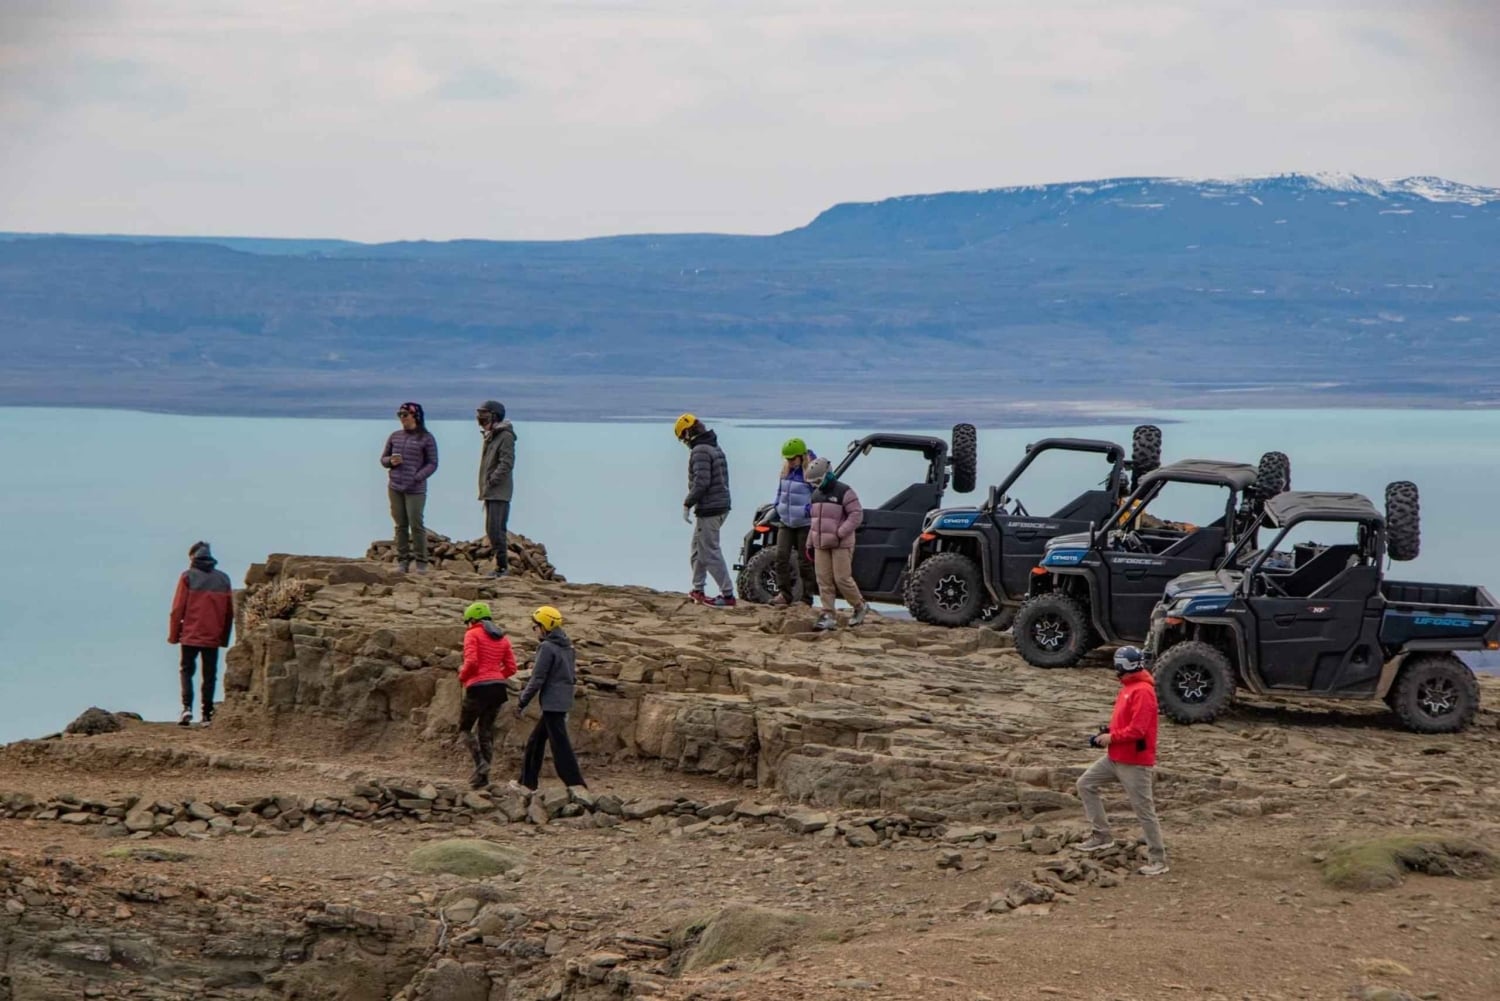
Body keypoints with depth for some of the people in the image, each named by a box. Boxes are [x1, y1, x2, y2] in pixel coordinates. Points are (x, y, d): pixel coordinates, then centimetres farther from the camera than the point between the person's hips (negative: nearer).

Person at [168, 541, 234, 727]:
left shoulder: (188, 577, -4)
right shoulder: (223, 579, 7)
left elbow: (178, 609, -5)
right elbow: (230, 612, 10)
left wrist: (173, 634, 2)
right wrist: (224, 638, 17)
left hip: (191, 635, -3)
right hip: (213, 637, 3)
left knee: (186, 670, 7)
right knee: (209, 675, 9)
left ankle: (187, 708, -12)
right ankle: (207, 715, 7)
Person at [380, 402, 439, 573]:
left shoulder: (426, 438, -1)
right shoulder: (395, 436, 12)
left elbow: (432, 463, -2)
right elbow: (383, 458, 19)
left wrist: (417, 478, -15)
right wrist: (391, 461, -5)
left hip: (415, 489, -4)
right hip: (395, 488, 4)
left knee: (416, 525, -7)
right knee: (400, 525, 4)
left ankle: (421, 561, -1)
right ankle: (402, 560, 7)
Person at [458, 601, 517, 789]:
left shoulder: (473, 634, -4)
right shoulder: (502, 638, 14)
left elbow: (471, 661, -16)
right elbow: (511, 668, 10)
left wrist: (462, 677, 2)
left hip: (478, 687, -6)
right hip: (498, 687, 6)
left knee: (465, 727, 8)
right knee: (486, 731, 12)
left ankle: (480, 763, -12)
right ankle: (483, 775, 7)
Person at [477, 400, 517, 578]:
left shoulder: (505, 436, -12)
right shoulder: (489, 436, 18)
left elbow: (506, 463, -19)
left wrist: (491, 482, -19)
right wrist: (485, 487, 14)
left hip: (499, 492, -10)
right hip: (489, 492, 10)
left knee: (496, 529, -13)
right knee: (491, 529, 11)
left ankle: (502, 565, -10)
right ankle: (500, 564, 17)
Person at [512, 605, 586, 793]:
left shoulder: (547, 647, -13)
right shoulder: (567, 647, 13)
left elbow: (537, 680, -15)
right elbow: (573, 675, 20)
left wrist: (522, 702, -6)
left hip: (552, 704, -9)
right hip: (564, 701, 9)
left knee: (560, 746, -9)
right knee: (535, 742, 18)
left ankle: (577, 785, -13)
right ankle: (527, 783, 22)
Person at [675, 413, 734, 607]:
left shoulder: (700, 451, -15)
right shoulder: (716, 448, 15)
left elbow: (701, 482, -24)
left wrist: (687, 504, -15)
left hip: (708, 510, -10)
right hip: (721, 506, 10)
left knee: (711, 553, -6)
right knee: (698, 548, 21)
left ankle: (727, 595, -7)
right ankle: (698, 589, 28)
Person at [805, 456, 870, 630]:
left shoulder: (844, 492, -9)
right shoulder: (816, 494, 15)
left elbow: (856, 514, -14)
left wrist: (840, 533, -21)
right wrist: (810, 543, 19)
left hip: (841, 544, -7)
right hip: (821, 544, 7)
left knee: (842, 578, -9)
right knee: (824, 580, 1)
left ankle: (860, 606, 12)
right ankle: (829, 616, 3)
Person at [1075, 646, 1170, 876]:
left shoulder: (1143, 692, -20)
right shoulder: (1128, 688, 12)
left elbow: (1137, 730, -26)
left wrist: (1111, 738, -16)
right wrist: (1107, 733, 6)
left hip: (1135, 762, -10)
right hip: (1116, 758, 10)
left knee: (1144, 810, -4)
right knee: (1086, 784, 10)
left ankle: (1159, 860, 4)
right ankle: (1102, 835, 15)